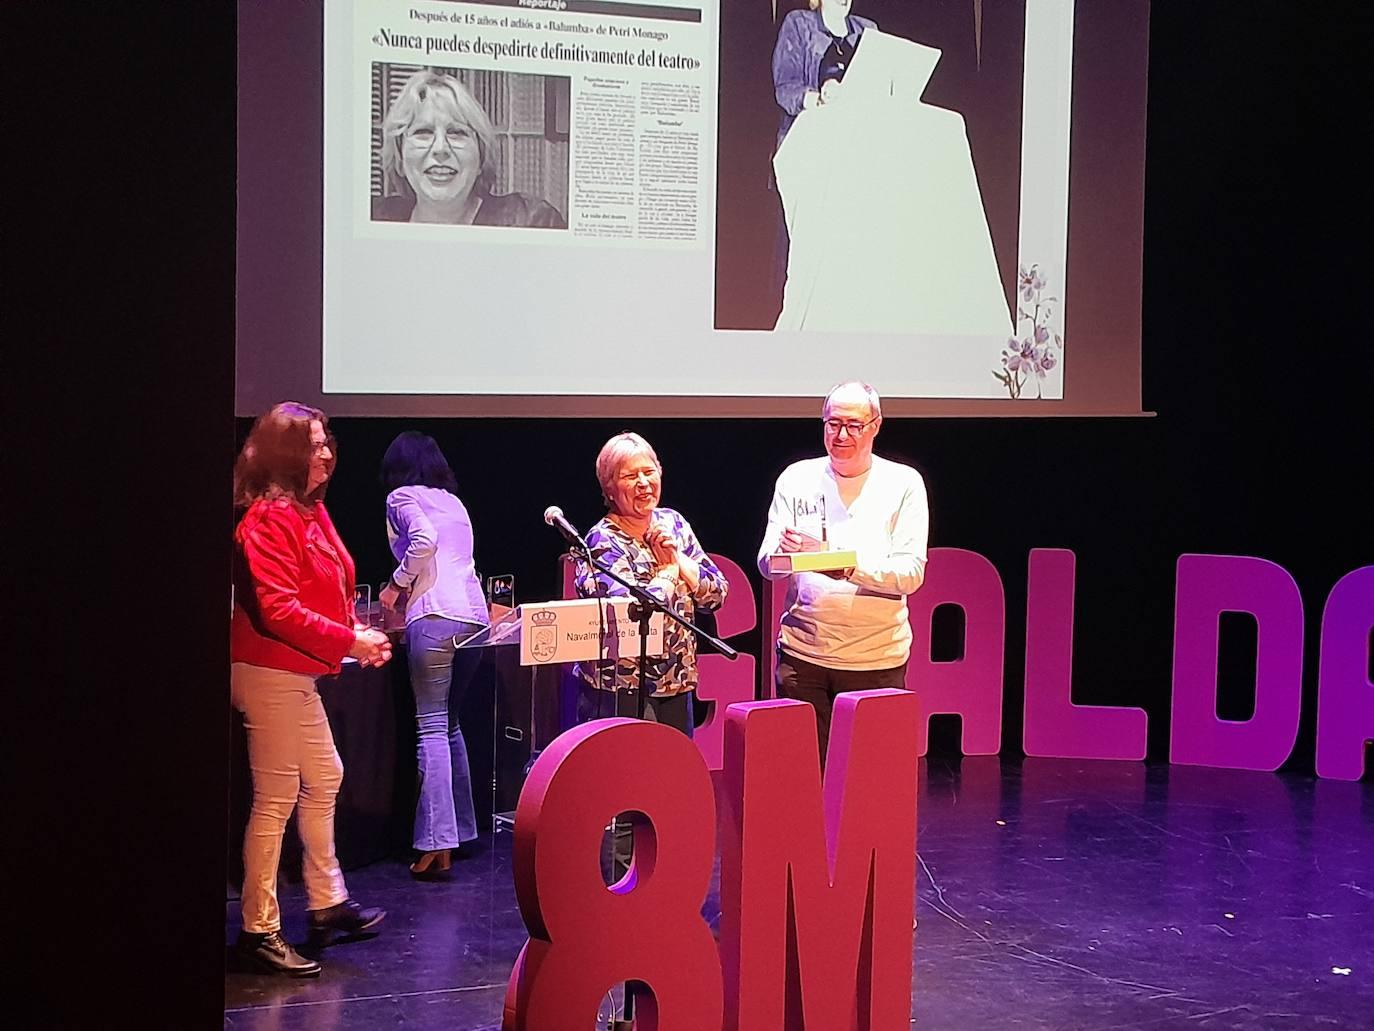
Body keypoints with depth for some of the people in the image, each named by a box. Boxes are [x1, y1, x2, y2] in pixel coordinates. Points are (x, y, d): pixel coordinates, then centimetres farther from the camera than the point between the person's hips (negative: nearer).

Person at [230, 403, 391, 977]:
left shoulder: (309, 512, 14)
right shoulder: (268, 519, -17)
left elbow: (326, 593, 20)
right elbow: (277, 609, -25)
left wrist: (357, 636, 4)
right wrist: (348, 642, -22)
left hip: (298, 675, 11)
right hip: (270, 673, -11)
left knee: (324, 780, 18)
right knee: (276, 799, -5)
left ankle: (328, 905, 30)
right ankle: (259, 930, 2)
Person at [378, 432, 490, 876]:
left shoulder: (402, 497, 6)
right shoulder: (454, 502, 26)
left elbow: (424, 541, -12)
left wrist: (398, 584, 2)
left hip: (435, 616, -7)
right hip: (475, 613, 7)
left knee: (432, 727, -8)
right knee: (450, 724, 16)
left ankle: (436, 843, -14)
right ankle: (459, 830, 15)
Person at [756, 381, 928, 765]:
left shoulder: (904, 484, 3)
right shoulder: (797, 478, 9)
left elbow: (912, 572, -5)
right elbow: (767, 564, 5)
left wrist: (848, 567, -23)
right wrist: (789, 552, -19)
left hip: (877, 659, -1)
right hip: (803, 652, 2)